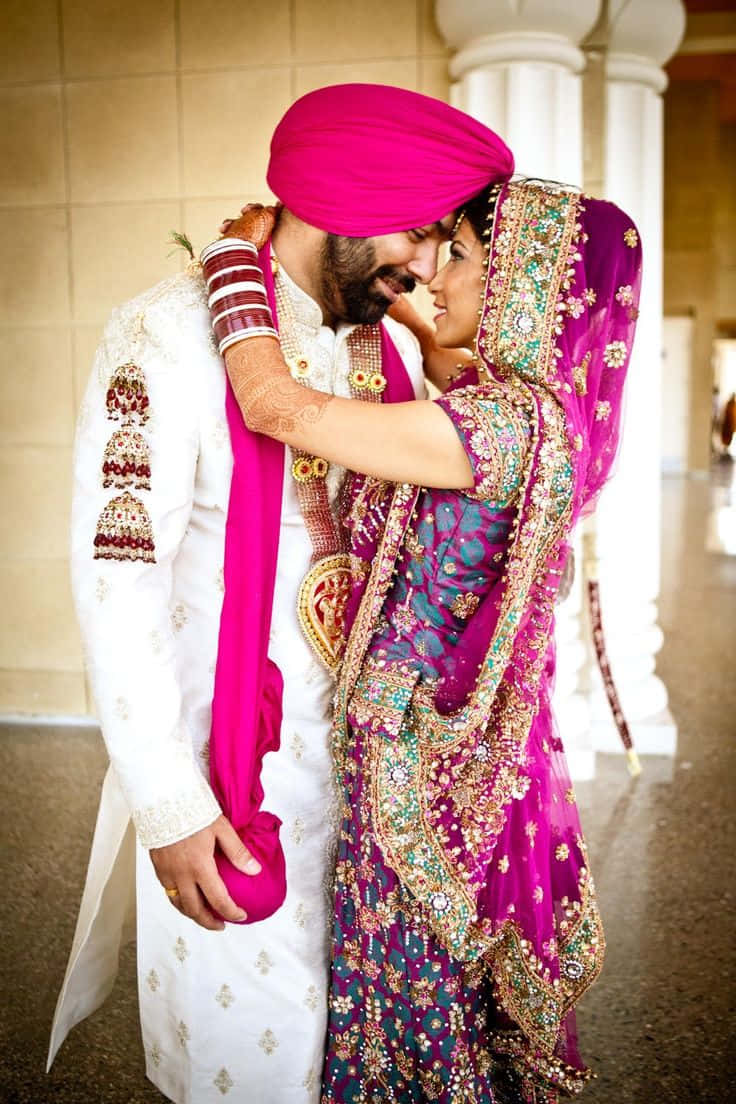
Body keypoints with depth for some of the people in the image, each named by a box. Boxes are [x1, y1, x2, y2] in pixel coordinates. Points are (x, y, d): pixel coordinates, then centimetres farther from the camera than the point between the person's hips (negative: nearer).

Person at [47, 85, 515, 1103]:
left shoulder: (391, 344, 5)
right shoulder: (173, 336, -15)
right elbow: (117, 578, -18)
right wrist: (169, 804, -17)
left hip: (364, 752, 6)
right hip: (229, 767, -5)